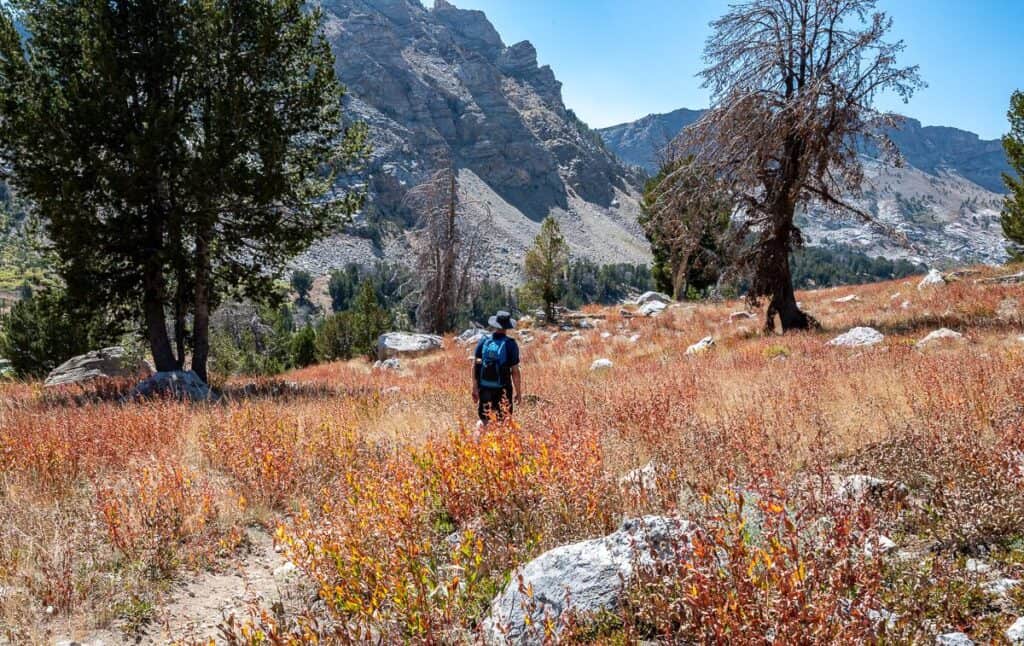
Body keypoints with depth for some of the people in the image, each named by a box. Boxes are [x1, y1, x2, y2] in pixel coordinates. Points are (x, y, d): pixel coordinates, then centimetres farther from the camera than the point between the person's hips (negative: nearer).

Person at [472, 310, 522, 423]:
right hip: (502, 390, -2)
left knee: (484, 420, 15)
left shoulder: (483, 341, 0)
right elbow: (515, 372, -8)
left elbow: (475, 366, -1)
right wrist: (518, 392, 2)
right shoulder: (511, 345, -8)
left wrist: (475, 388, 4)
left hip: (484, 389, 2)